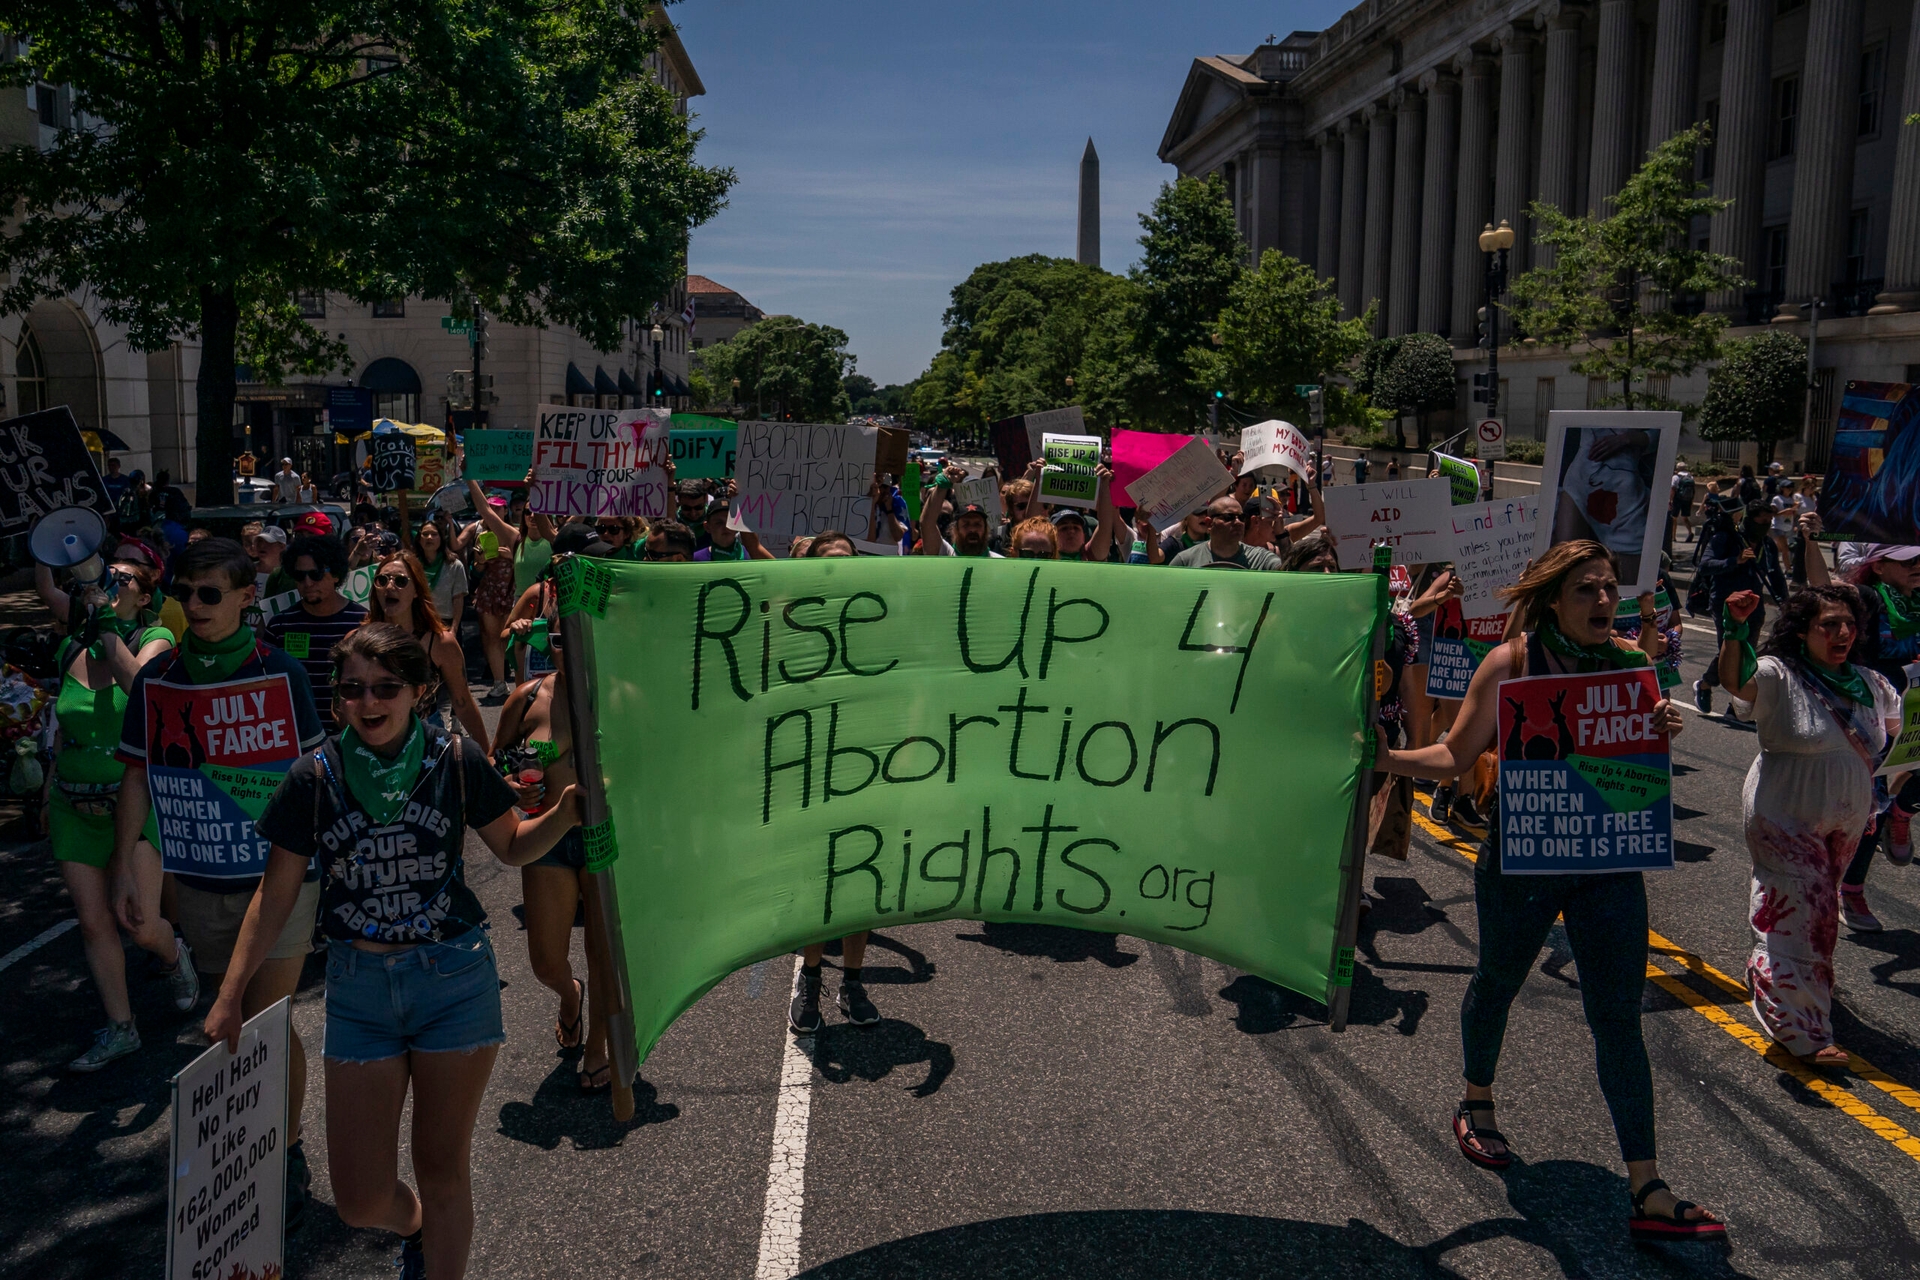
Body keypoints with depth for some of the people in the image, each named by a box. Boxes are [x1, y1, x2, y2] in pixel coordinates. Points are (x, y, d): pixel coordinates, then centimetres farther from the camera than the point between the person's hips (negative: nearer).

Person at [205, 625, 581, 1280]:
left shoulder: (456, 760, -7)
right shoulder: (315, 776, -5)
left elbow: (512, 847, 5)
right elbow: (276, 894, 4)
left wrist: (564, 813, -15)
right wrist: (230, 996, 4)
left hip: (455, 979, -1)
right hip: (358, 986, 2)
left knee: (442, 1171, 8)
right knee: (361, 1201, 6)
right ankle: (415, 1227, 41)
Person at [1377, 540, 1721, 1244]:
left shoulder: (1632, 664, -1)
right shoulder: (1512, 662, -11)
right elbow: (1456, 755, -9)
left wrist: (1663, 733, -14)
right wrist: (1383, 758, -25)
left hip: (1609, 862, 2)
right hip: (1520, 860, -2)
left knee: (1619, 1018, 2)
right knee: (1497, 983, 18)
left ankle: (1648, 1193, 7)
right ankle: (1477, 1103, 46)